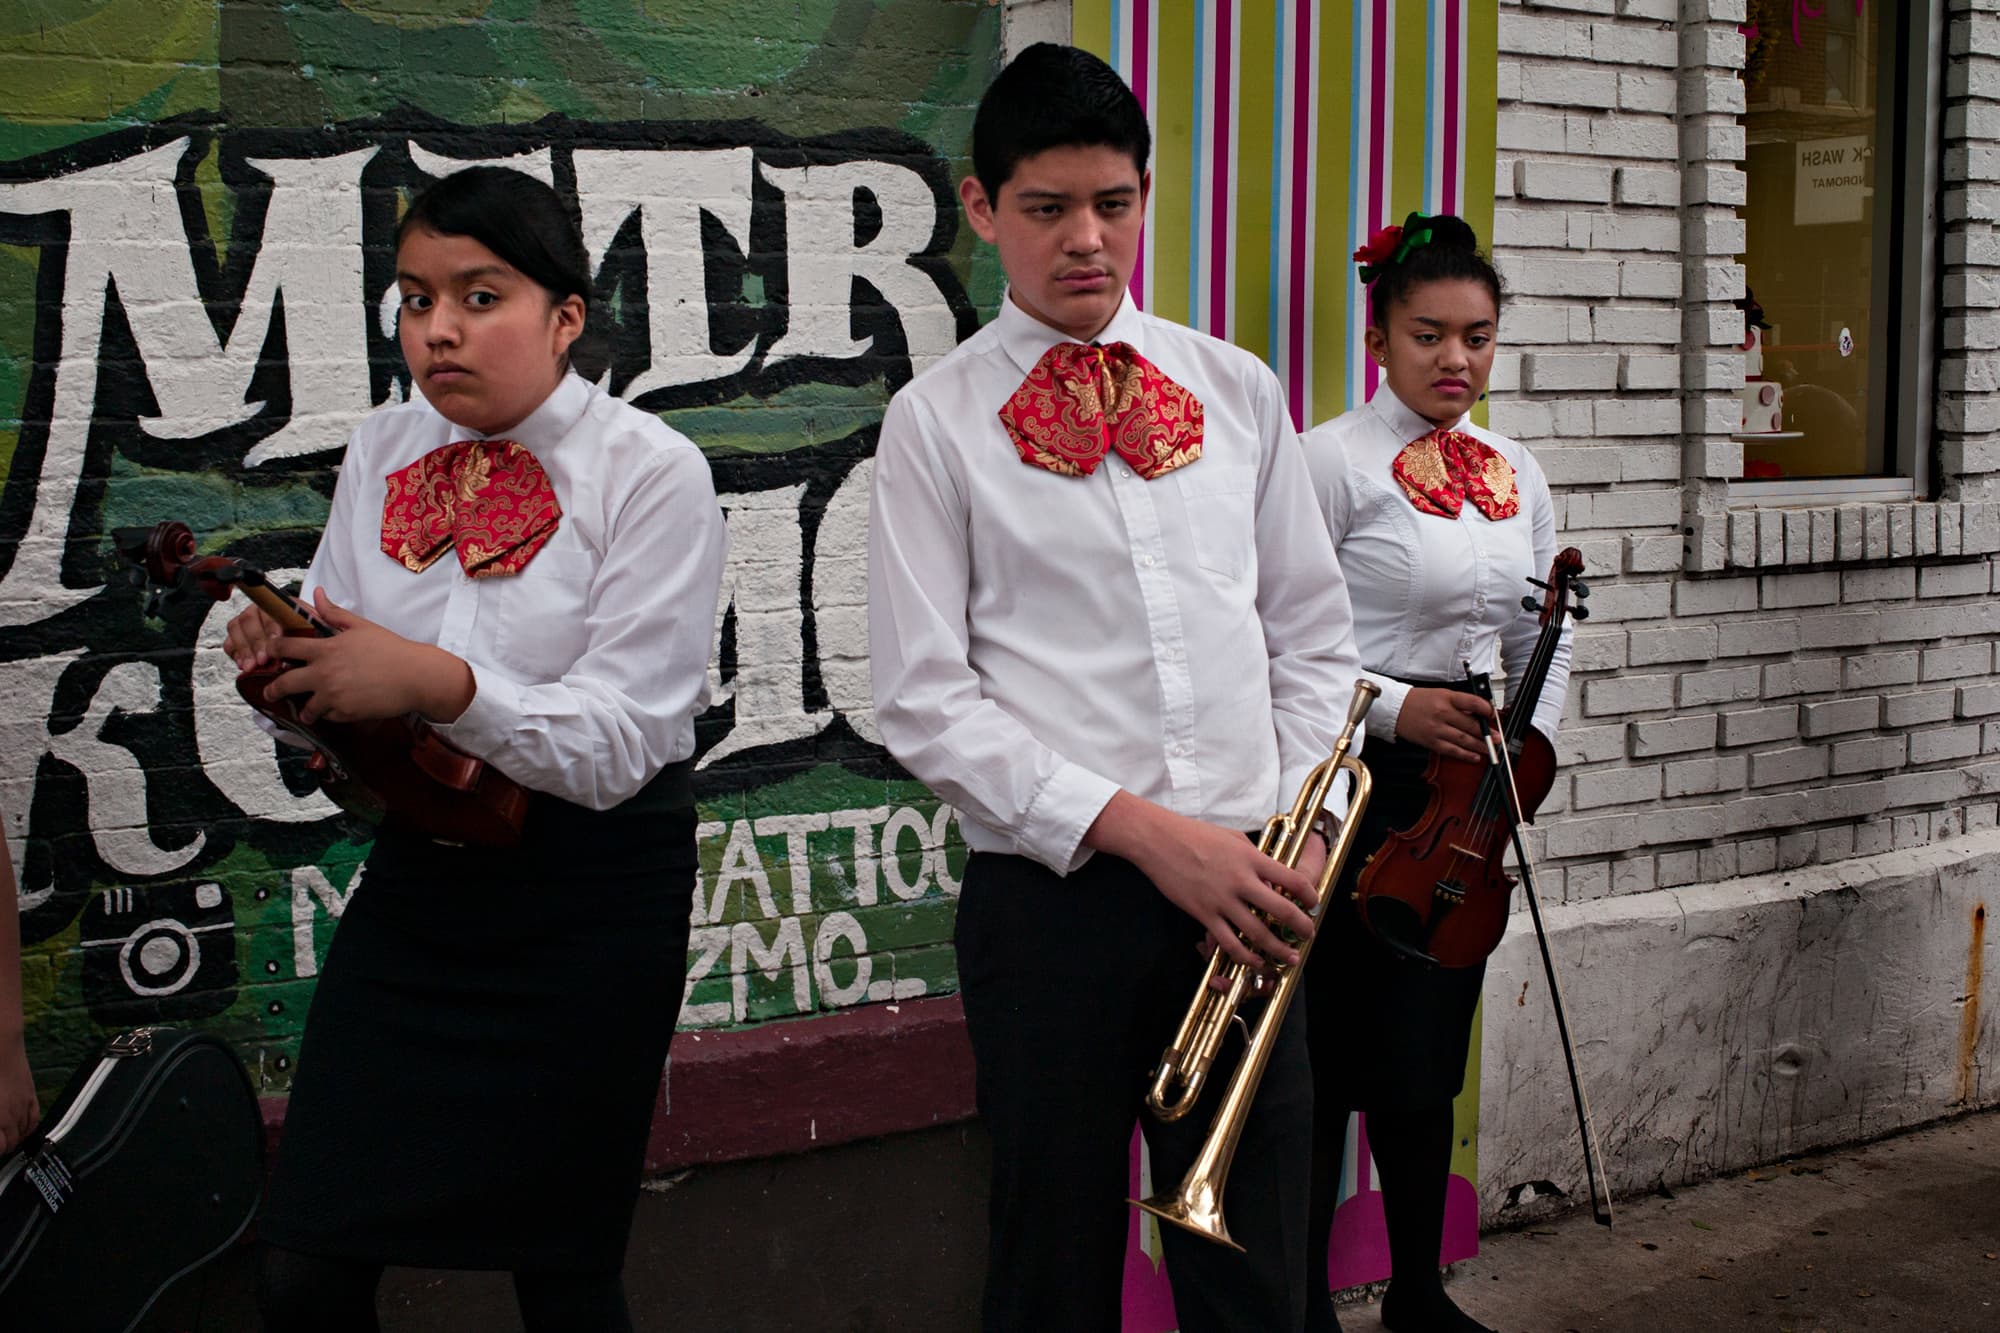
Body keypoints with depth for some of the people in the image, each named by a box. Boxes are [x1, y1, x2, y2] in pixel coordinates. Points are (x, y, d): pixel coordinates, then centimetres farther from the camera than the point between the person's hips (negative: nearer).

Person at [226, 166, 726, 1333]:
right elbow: (347, 674, 9)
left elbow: (618, 744, -17)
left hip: (592, 896, -4)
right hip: (417, 874, 5)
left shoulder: (654, 475, -11)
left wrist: (440, 682, -31)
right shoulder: (384, 455, 5)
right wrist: (283, 662, -14)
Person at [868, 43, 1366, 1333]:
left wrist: (1304, 829, 1)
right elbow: (925, 698, -6)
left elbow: (1314, 632, 15)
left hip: (1245, 892, 3)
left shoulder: (1240, 391, 11)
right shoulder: (937, 420, 0)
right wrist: (1139, 831, -14)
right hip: (1055, 891, -2)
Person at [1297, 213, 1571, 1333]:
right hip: (1358, 779, -6)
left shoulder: (1517, 474, 12)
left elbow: (1547, 643, 18)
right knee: (1334, 1048, -4)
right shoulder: (1334, 460, -8)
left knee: (1432, 1049, 15)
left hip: (1467, 792, 7)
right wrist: (1395, 706, -20)